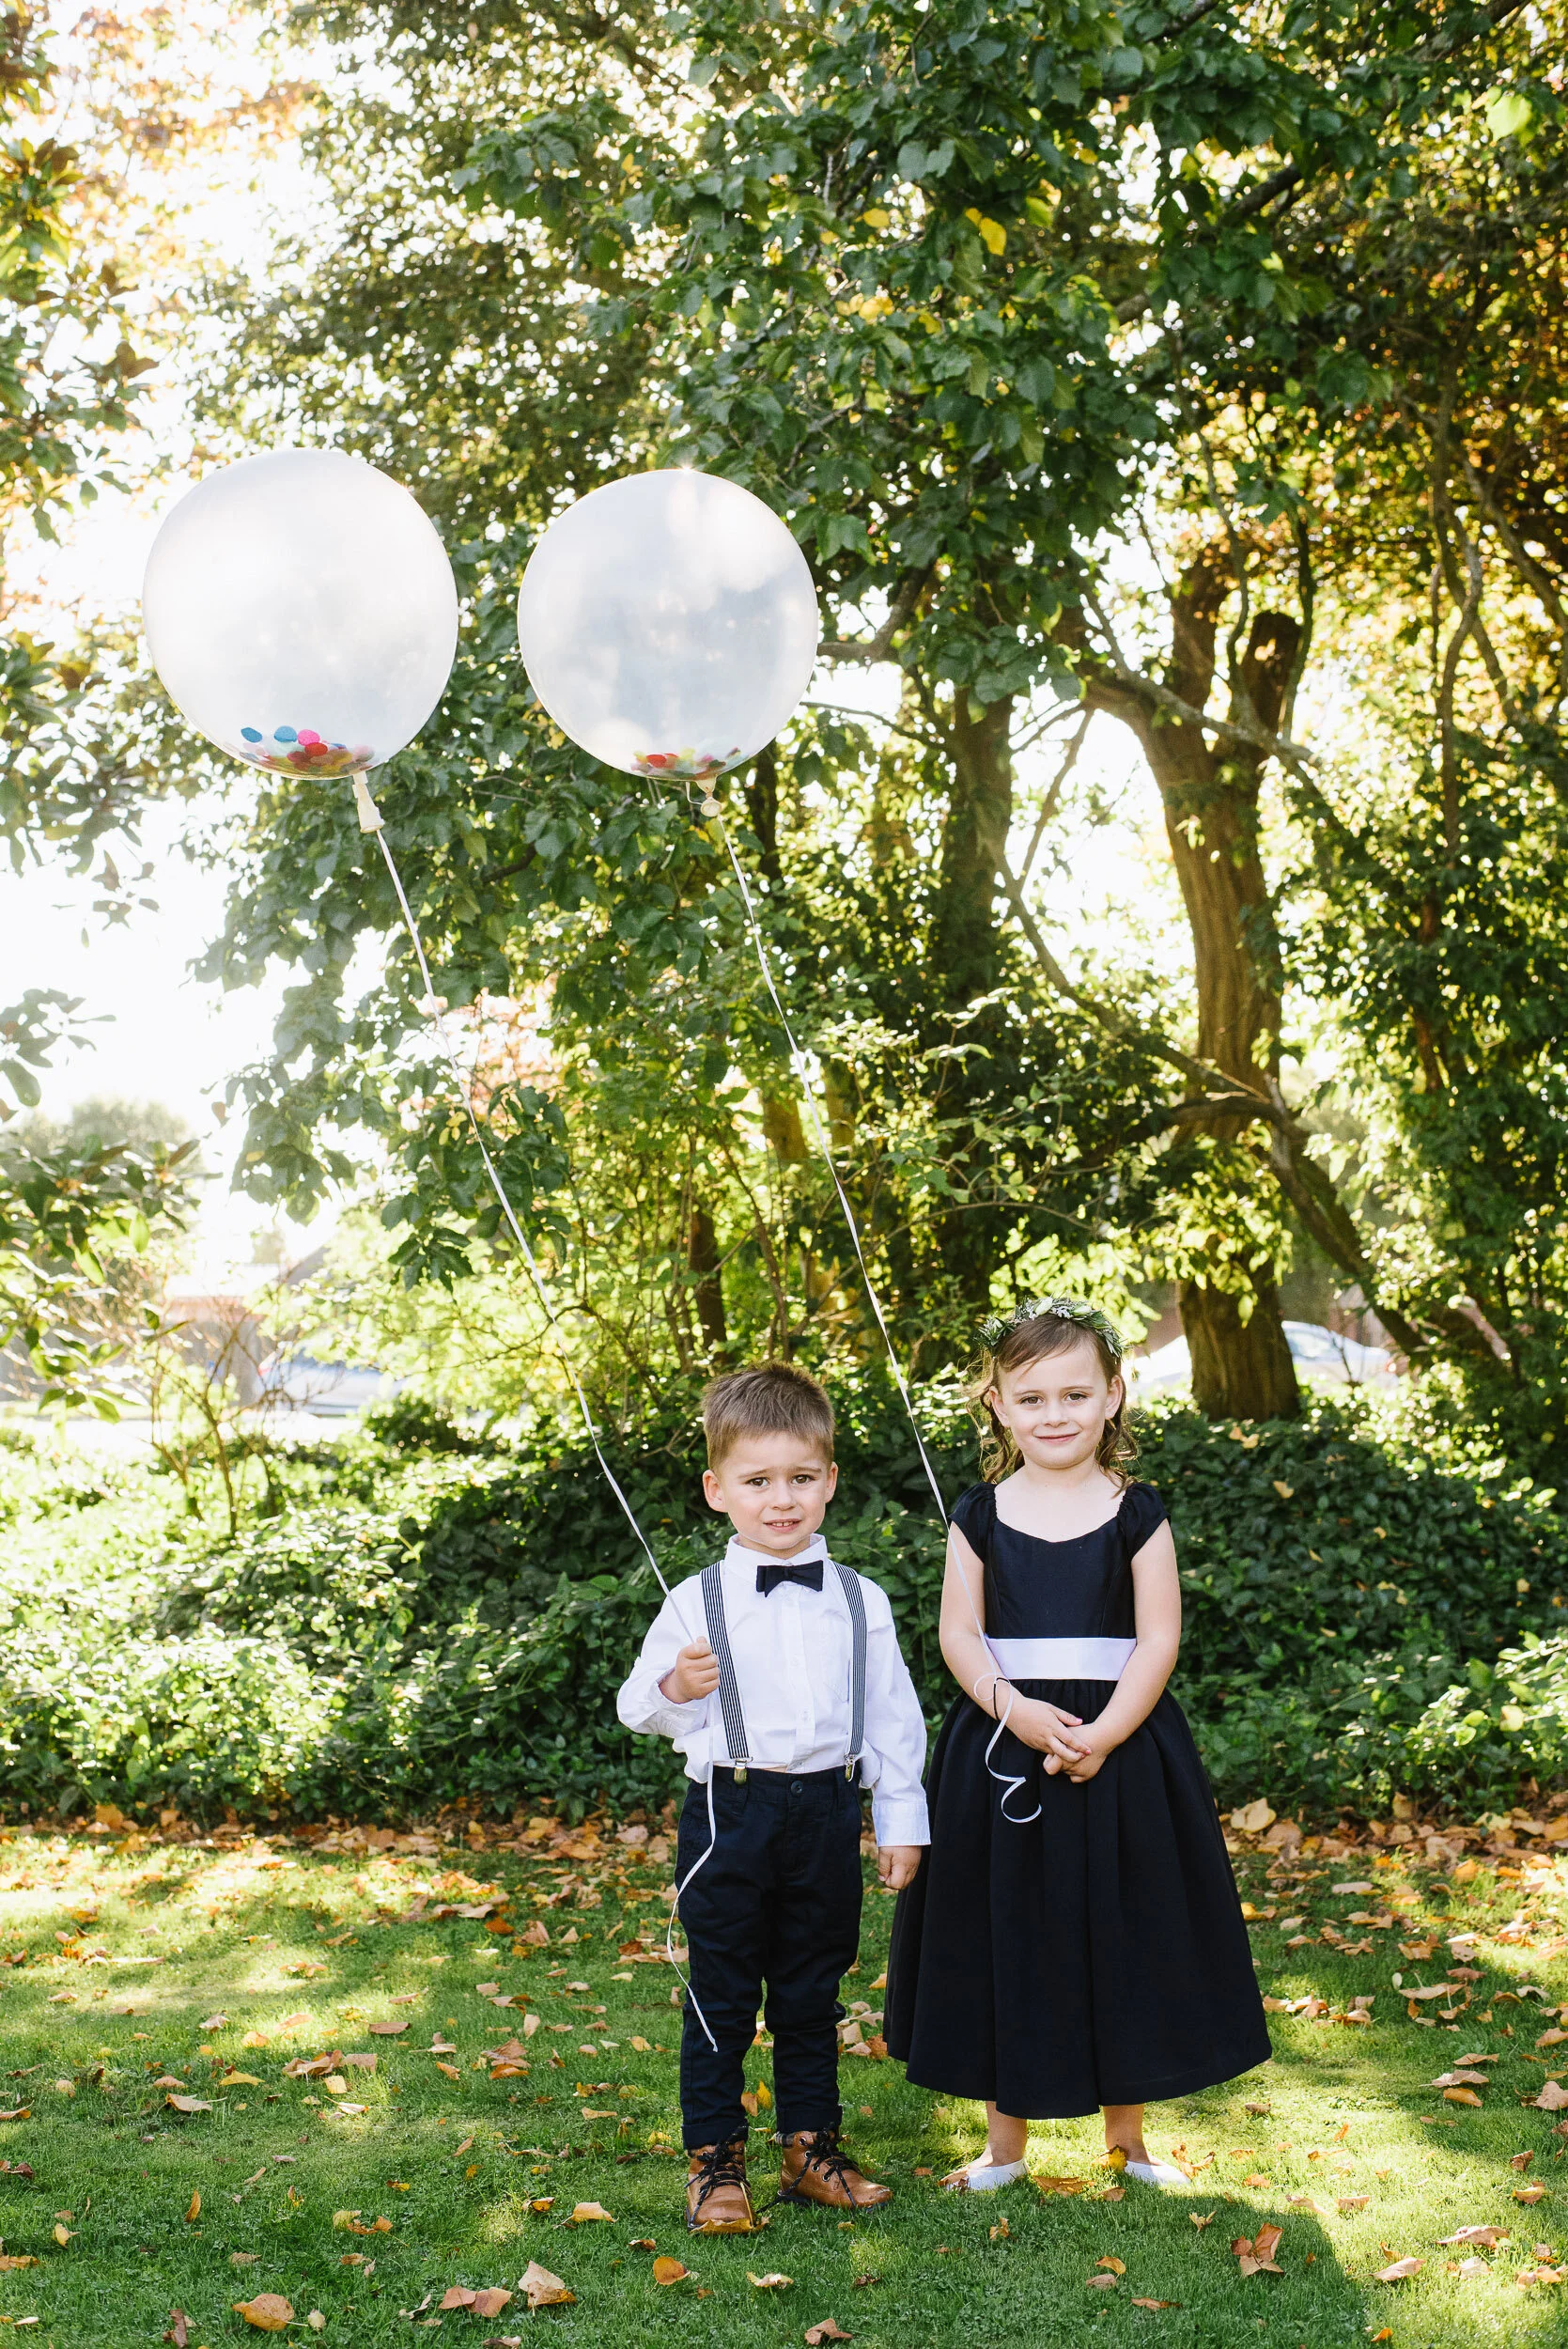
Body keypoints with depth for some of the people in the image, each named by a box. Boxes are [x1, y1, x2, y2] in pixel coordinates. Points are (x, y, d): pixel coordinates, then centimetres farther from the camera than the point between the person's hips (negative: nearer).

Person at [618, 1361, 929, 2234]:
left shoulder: (860, 1602, 3)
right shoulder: (696, 1603, -3)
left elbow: (893, 1713, 7)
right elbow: (640, 1707, 1)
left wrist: (902, 1818, 6)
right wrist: (675, 1690, -21)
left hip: (826, 1811, 2)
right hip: (730, 1812, -2)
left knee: (813, 1996, 14)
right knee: (722, 1998, 5)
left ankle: (812, 2147, 28)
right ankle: (715, 2163, 17)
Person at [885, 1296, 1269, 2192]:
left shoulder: (1137, 1513, -1)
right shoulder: (981, 1514, 2)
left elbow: (1158, 1638, -6)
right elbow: (960, 1631, -2)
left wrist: (1102, 1734, -17)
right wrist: (1015, 1710, -18)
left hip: (1122, 1747, -1)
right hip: (1002, 1749, 1)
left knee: (1121, 1937, 7)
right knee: (1008, 1936, 7)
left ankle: (1129, 2134, 26)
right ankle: (1006, 2141, 22)